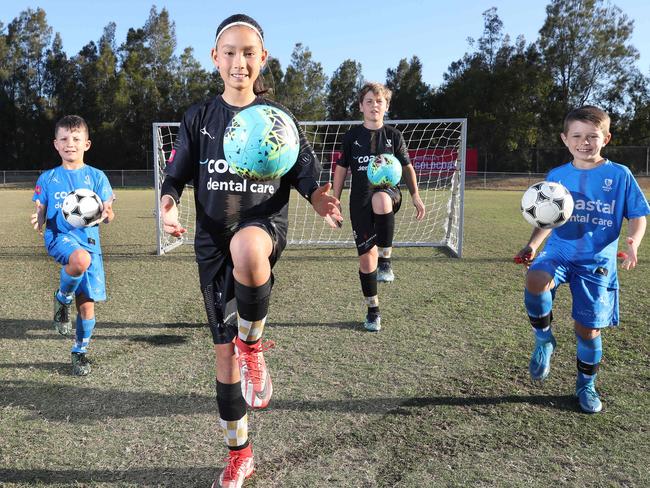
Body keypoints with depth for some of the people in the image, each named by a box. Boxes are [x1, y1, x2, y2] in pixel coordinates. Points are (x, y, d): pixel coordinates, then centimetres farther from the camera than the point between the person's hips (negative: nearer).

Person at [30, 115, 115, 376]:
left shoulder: (96, 176, 4)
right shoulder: (48, 178, 6)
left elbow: (107, 211, 1)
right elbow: (40, 216, 7)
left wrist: (107, 215, -23)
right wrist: (37, 222, -17)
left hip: (89, 240, 1)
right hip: (58, 236, -1)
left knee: (87, 305, 3)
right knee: (81, 259, -37)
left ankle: (80, 351, 28)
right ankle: (62, 299, -6)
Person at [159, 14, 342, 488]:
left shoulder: (277, 115, 3)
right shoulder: (199, 117, 5)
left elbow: (305, 171, 1)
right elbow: (177, 173, 6)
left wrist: (318, 196, -21)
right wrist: (168, 201, -17)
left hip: (265, 223, -2)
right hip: (212, 241, 2)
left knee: (246, 247, -43)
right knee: (224, 351, 5)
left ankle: (253, 342, -12)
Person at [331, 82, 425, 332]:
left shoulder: (394, 136, 6)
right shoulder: (352, 136, 5)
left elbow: (407, 167, 13)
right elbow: (341, 169, 10)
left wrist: (415, 196, 2)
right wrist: (335, 201, 5)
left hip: (388, 193, -1)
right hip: (359, 201, 1)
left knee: (379, 200, -41)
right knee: (366, 258, -2)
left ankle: (385, 259, -23)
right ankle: (373, 311, 18)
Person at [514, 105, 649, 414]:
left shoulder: (620, 175, -1)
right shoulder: (556, 176, 5)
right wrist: (532, 245, -3)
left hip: (597, 261, -1)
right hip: (559, 252, 1)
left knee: (589, 330, 4)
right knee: (535, 280, -33)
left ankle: (586, 386, 32)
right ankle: (544, 340, -7)